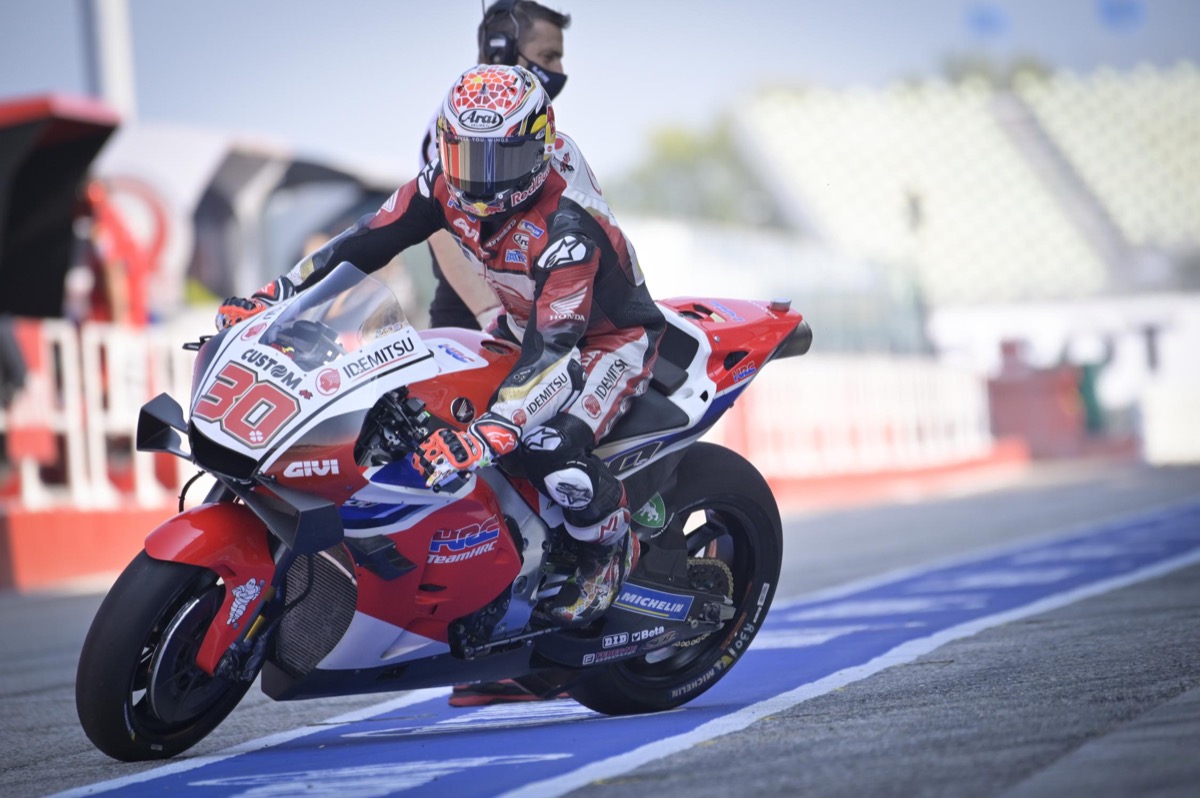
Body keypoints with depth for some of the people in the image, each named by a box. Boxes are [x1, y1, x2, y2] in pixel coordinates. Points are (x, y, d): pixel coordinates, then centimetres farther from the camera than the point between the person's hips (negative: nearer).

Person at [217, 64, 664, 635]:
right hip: (525, 324, 8)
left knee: (548, 444, -31)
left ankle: (610, 548, -2)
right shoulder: (449, 185, -15)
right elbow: (373, 238, -8)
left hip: (610, 337, -8)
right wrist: (276, 293, -16)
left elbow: (552, 350, -44)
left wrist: (486, 436, -56)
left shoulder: (569, 226, -37)